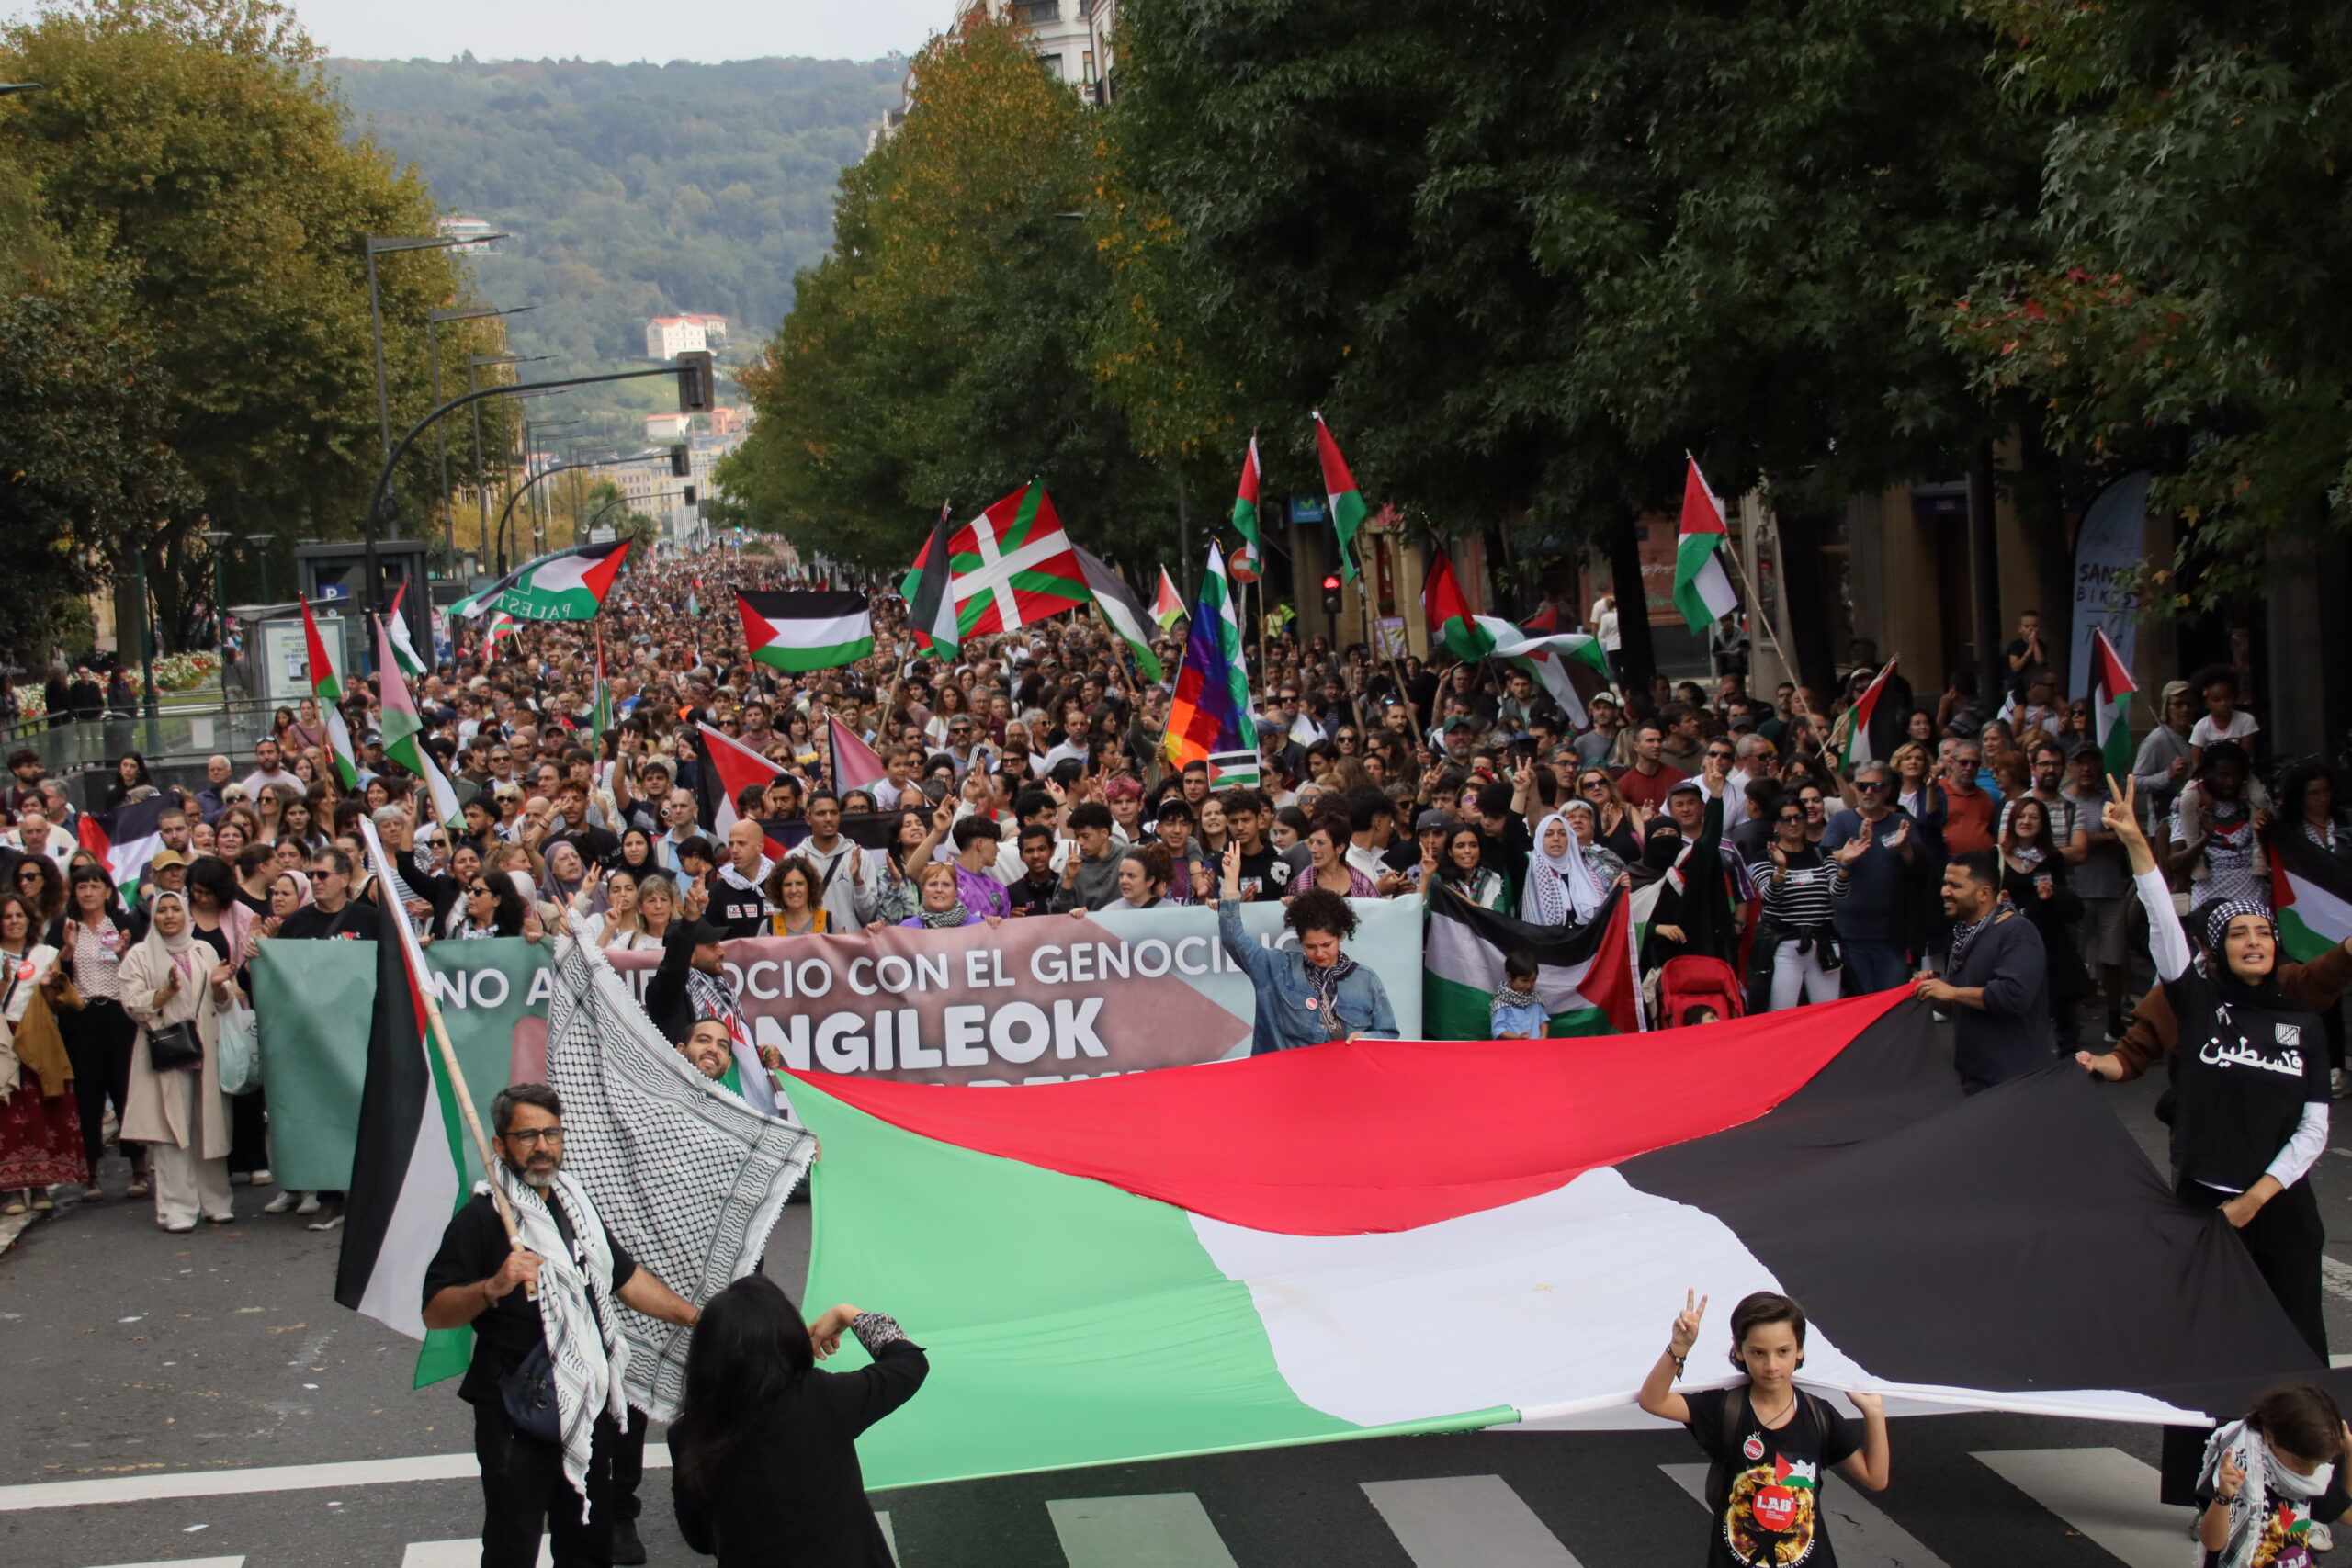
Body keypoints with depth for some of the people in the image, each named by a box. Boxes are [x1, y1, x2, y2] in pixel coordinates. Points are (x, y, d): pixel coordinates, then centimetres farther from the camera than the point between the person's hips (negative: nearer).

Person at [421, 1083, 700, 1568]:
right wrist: (493, 1287, -33)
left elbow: (626, 1278, 24)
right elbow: (435, 1312, -17)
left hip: (590, 1402, 7)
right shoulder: (480, 1218, -10)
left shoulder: (575, 1204, 15)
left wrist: (696, 1317, 17)